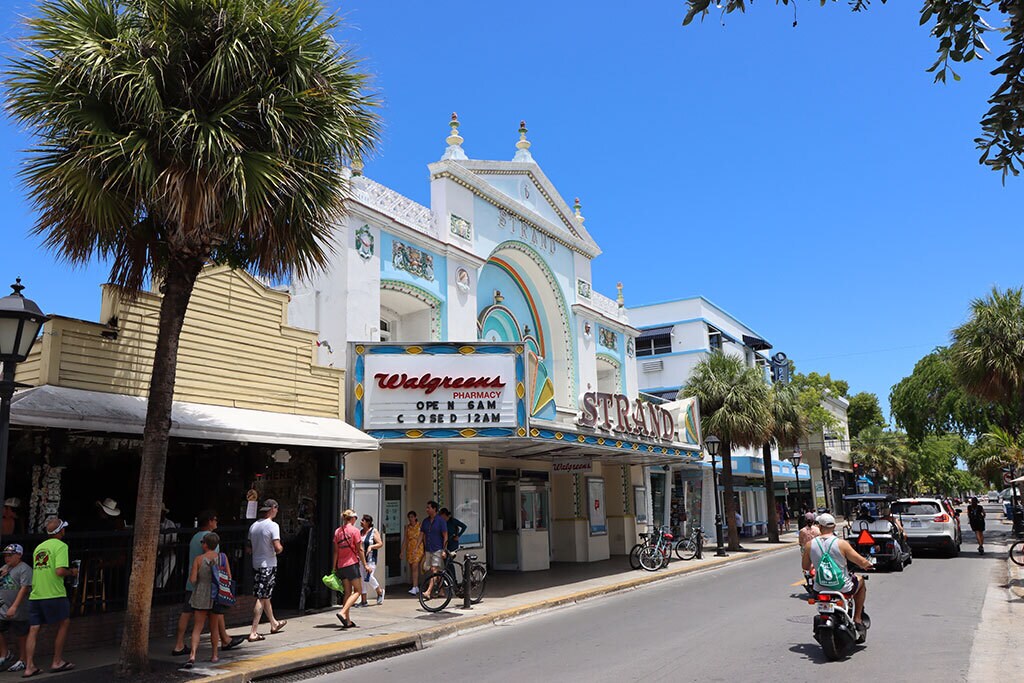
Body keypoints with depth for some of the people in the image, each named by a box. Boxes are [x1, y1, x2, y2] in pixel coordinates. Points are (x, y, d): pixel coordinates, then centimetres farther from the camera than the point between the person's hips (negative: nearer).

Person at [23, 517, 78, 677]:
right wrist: (72, 572, 1)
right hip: (54, 594, -7)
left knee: (33, 630, 7)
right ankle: (57, 662, 11)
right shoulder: (61, 546, -7)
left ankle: (29, 667, 6)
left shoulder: (38, 547, 17)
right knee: (64, 624, 8)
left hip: (35, 595, 7)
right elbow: (60, 571, -19)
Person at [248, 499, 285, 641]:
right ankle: (253, 632, -6)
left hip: (256, 564, 8)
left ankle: (274, 624, 36)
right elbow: (277, 548, -20)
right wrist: (281, 548, 1)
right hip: (268, 565, -8)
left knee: (265, 597, 19)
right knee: (261, 598, -5)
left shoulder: (253, 526, 7)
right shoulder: (273, 525, -14)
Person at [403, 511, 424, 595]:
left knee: (415, 567, -14)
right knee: (412, 568, 7)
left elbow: (420, 537, -10)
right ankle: (416, 587, 17)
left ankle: (414, 588, -19)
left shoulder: (420, 525, -4)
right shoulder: (407, 527, 10)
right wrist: (403, 550, 6)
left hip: (418, 548, -5)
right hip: (409, 548, 5)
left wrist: (416, 548, -19)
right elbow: (406, 538, 11)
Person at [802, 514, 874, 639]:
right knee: (861, 583, 29)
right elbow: (862, 562, -11)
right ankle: (858, 618, 25)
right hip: (843, 588, -2)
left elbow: (805, 567, 6)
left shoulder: (810, 544, -6)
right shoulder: (841, 544, -15)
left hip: (820, 589, 2)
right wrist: (869, 564, 13)